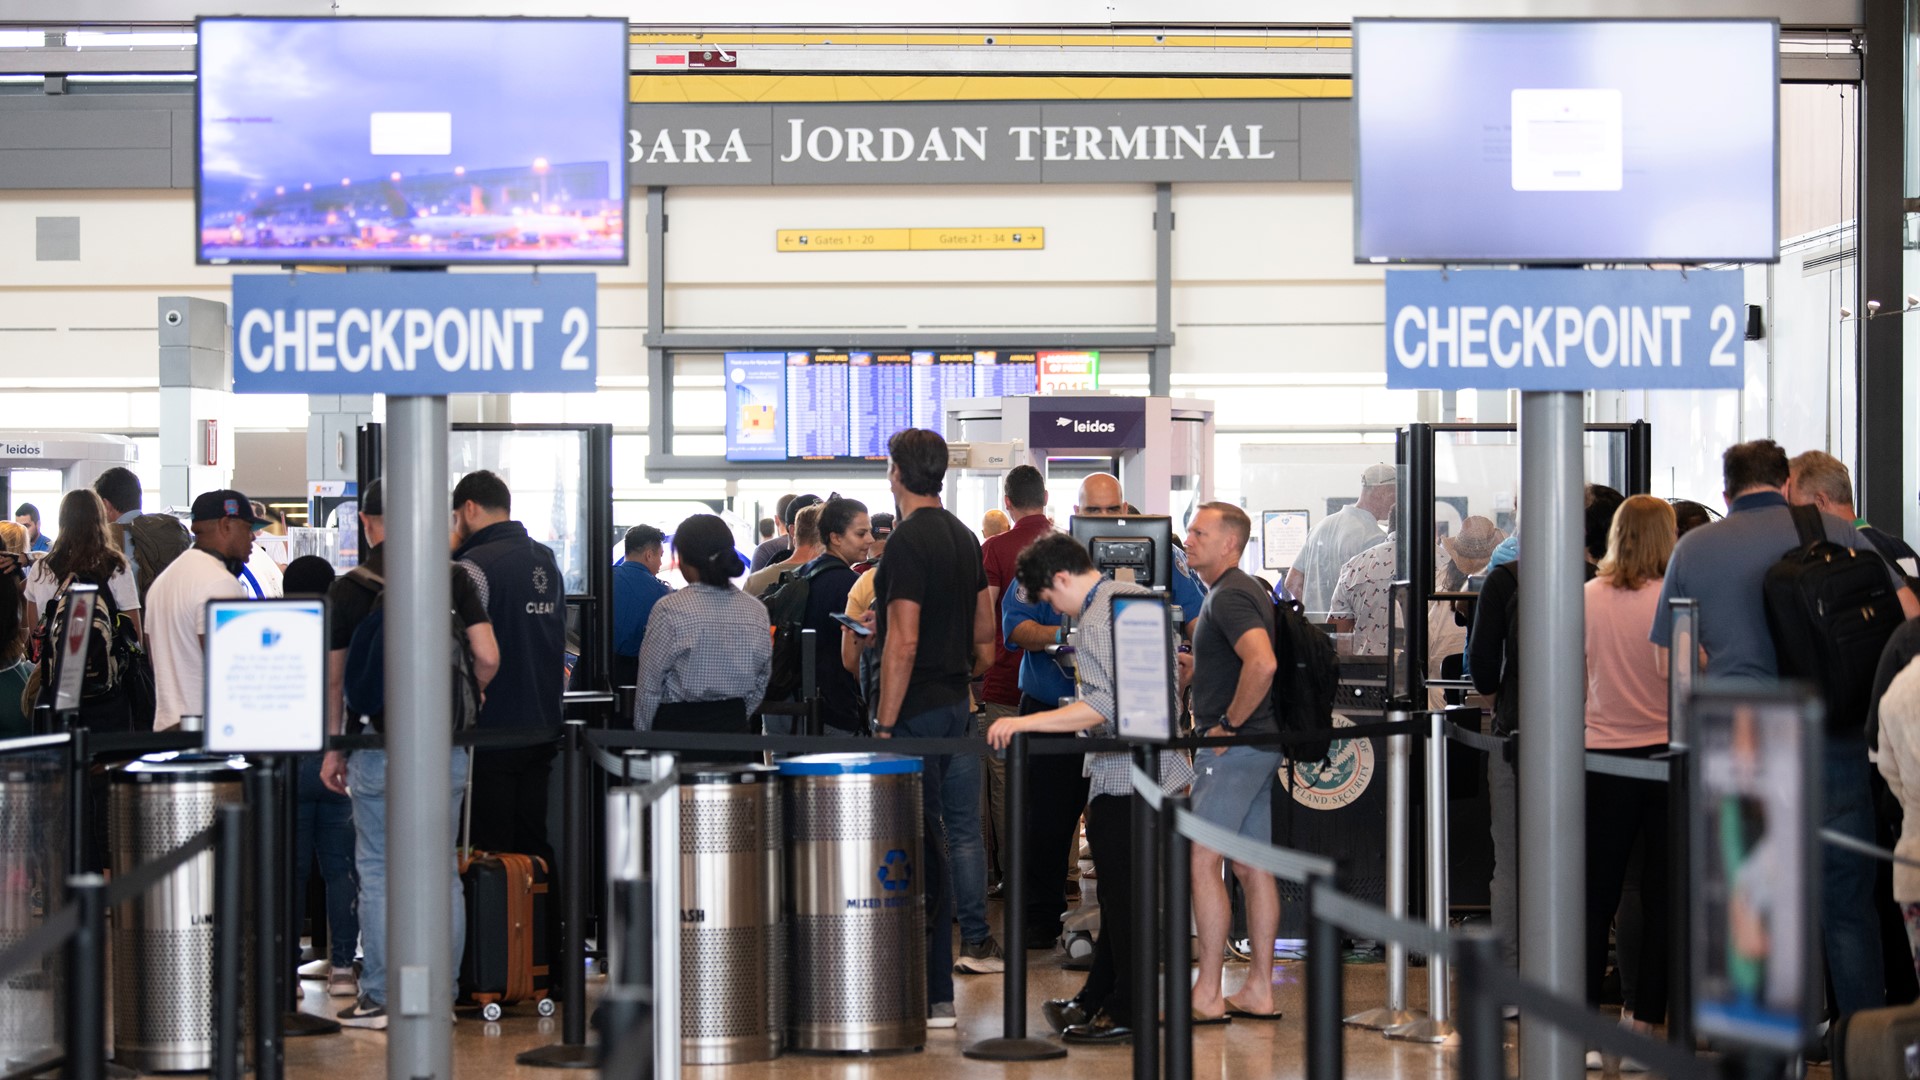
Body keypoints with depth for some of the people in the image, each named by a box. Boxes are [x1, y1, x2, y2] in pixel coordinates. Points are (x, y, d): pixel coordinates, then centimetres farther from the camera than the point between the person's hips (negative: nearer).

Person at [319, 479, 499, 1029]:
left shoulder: (347, 589, -2)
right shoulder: (455, 577, 0)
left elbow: (333, 678, 2)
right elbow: (488, 658, -5)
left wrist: (332, 749, 12)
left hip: (379, 746, -2)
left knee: (379, 872, 4)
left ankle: (380, 998, 5)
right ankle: (442, 995, 11)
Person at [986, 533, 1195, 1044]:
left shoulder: (1097, 619, -18)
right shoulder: (1136, 596, 12)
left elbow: (1105, 707, -28)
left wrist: (1024, 723, -29)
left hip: (1125, 776, -10)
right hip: (1155, 764, 10)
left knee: (1122, 893, -3)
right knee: (1122, 890, 16)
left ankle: (1128, 1012, 3)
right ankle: (1096, 1000, 25)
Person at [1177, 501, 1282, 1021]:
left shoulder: (1229, 597, -15)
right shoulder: (1250, 590, 18)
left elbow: (1263, 663, -31)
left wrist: (1229, 723, -21)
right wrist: (1198, 669, 18)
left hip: (1233, 745, -10)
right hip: (1260, 745, 10)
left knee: (1202, 861, -8)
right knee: (1252, 867, 10)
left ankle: (1207, 994, -8)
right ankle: (1259, 991, 13)